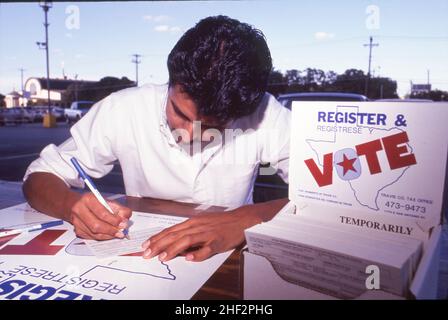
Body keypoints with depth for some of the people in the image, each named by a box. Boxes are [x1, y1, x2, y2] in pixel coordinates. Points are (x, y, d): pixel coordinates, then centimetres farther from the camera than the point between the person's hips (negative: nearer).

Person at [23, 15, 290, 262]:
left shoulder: (264, 115, -17)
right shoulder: (124, 110, -15)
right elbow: (39, 179, -7)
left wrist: (247, 220, -35)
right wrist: (72, 205, -27)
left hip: (228, 261, 0)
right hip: (140, 260, 1)